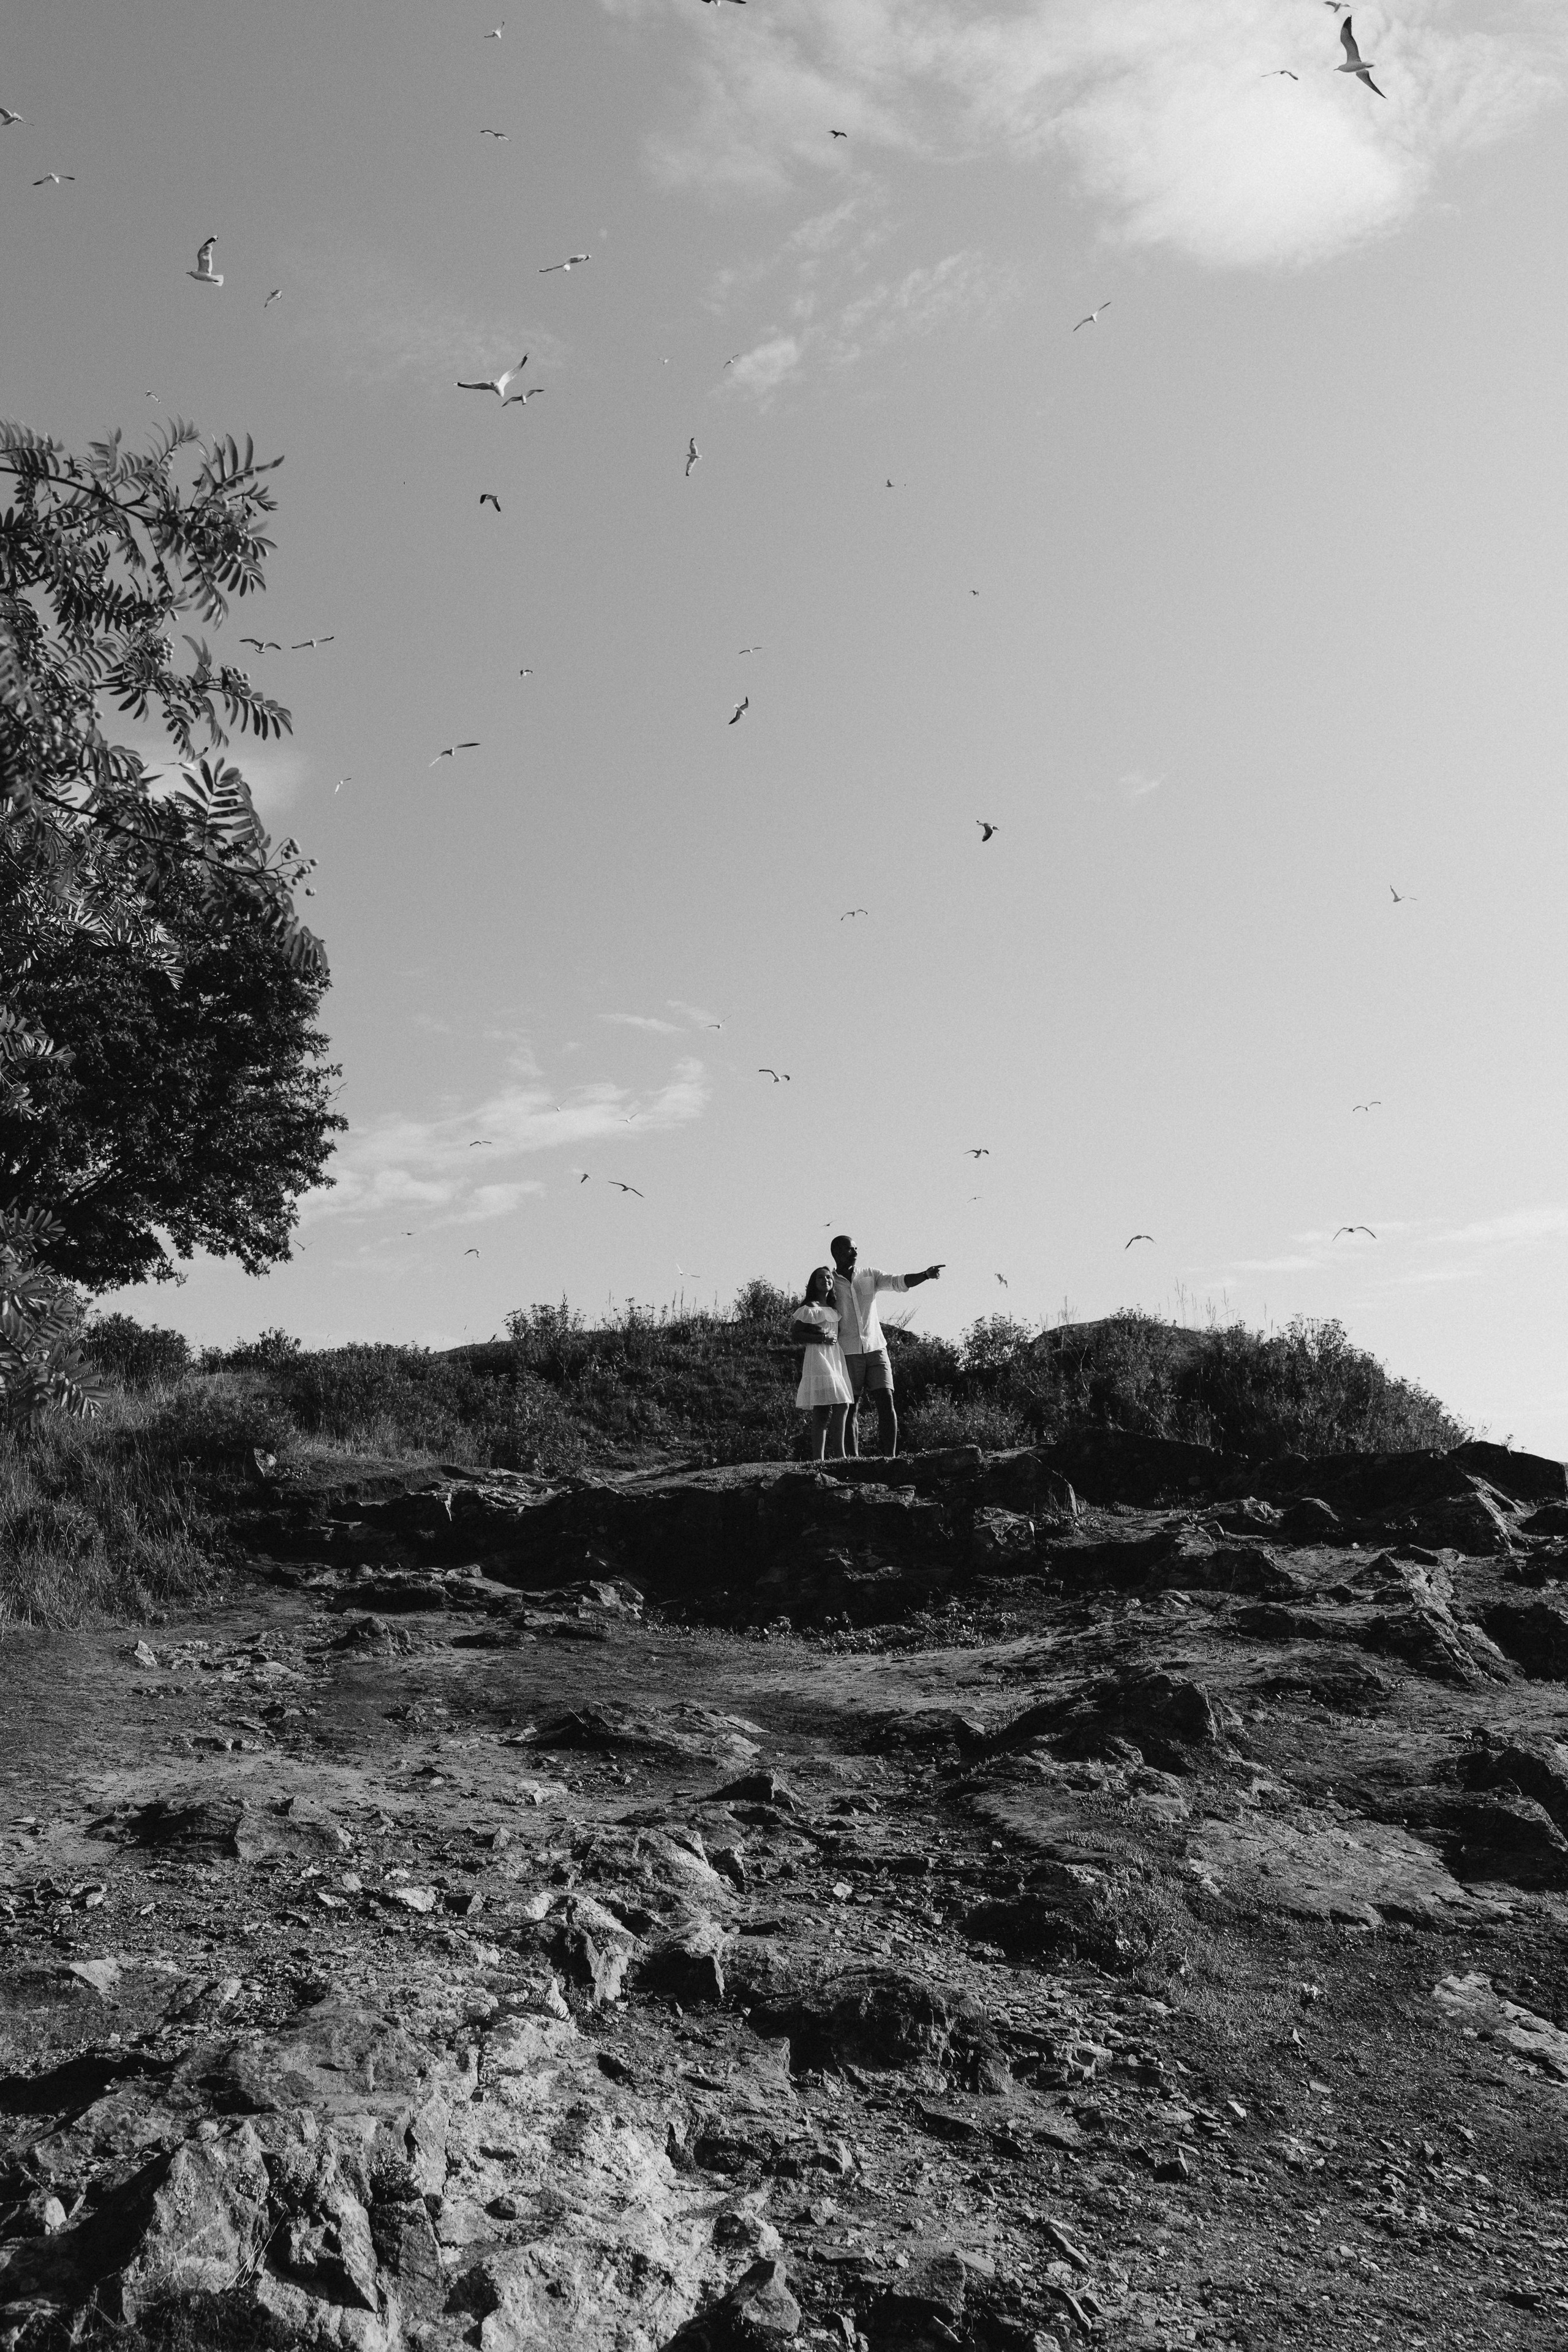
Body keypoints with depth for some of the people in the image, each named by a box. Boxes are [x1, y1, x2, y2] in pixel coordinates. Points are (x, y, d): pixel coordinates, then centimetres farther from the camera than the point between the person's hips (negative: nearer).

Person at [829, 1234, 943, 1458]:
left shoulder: (869, 1275, 9)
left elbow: (898, 1282, -5)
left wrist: (925, 1276, -21)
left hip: (876, 1348, 2)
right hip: (847, 1353, -2)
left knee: (886, 1402, -8)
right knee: (851, 1408, -1)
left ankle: (891, 1456, -7)